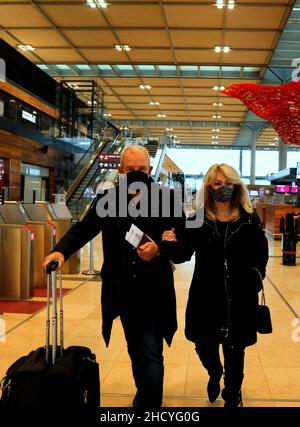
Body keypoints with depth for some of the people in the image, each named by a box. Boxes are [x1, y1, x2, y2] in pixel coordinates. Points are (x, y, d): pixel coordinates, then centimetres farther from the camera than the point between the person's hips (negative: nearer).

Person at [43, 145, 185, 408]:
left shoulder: (167, 198, -4)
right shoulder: (108, 199, 2)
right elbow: (84, 228, -4)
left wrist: (159, 249, -25)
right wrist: (62, 251, -22)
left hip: (153, 293, -3)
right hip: (122, 292, 4)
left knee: (151, 354, -6)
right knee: (136, 352, 20)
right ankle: (145, 397, 41)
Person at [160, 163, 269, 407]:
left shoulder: (249, 219, -5)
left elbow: (261, 255, 4)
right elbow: (182, 255, -5)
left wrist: (255, 280, -6)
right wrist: (172, 244, -24)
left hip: (240, 298, 0)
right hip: (206, 296, 1)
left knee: (234, 350, 13)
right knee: (204, 345, 11)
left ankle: (233, 396, 40)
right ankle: (215, 374, 48)